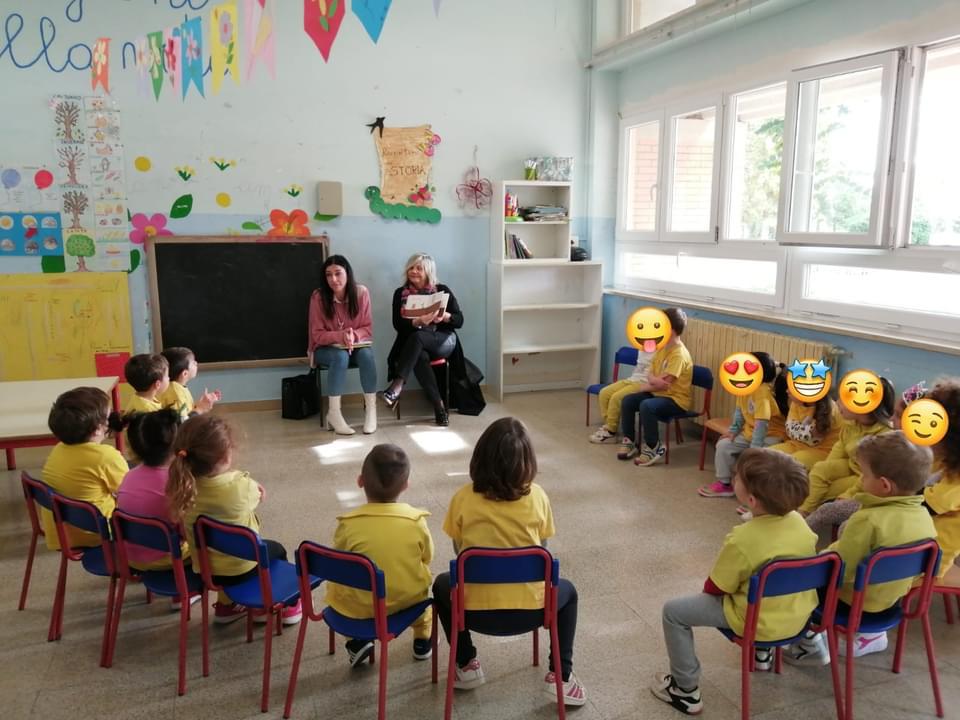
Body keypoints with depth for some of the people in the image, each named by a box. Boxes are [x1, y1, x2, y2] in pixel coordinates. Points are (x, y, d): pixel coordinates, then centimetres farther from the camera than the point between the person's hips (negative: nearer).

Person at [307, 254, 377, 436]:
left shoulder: (361, 293, -12)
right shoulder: (318, 297, -17)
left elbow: (367, 328, -6)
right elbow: (317, 335, -14)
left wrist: (353, 335, -28)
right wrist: (341, 336, -31)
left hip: (356, 344, 2)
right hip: (326, 348, -2)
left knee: (367, 355, -31)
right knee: (340, 357, -35)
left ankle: (371, 409, -21)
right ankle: (334, 413, -26)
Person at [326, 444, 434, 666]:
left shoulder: (348, 523, -19)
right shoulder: (416, 520, -16)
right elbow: (426, 558, -2)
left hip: (359, 605, -1)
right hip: (408, 598, 1)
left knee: (333, 583, 28)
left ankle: (357, 641, 19)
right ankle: (422, 639, 43)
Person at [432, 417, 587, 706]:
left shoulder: (463, 498, -7)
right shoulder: (537, 497, -7)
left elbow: (459, 551, 7)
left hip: (475, 610, 0)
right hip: (530, 609, 0)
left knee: (442, 585, 33)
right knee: (566, 590, 33)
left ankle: (467, 666, 28)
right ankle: (560, 675, 21)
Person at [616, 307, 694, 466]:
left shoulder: (679, 354, -23)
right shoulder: (662, 347, 6)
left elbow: (664, 384, -24)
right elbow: (650, 374, 7)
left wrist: (645, 387, -7)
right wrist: (653, 379, -15)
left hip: (677, 399, -9)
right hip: (659, 393, 9)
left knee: (646, 406, -33)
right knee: (627, 401, -4)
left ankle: (653, 448, -16)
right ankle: (629, 442, 6)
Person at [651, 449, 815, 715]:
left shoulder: (741, 540, -29)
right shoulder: (798, 520, -11)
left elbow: (715, 588, -14)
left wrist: (710, 586, 10)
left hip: (758, 621, -7)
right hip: (800, 614, 7)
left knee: (674, 612, 2)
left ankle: (686, 690, 12)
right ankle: (762, 652, 47)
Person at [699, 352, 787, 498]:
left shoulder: (762, 392, -30)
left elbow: (761, 423, -33)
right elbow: (740, 411, 9)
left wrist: (753, 449, -33)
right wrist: (733, 430, -1)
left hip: (771, 435, -8)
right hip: (749, 432, 8)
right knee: (723, 445, -1)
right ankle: (724, 483, 12)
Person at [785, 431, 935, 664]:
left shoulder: (868, 520, -32)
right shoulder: (924, 516, -9)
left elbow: (839, 571, -26)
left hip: (851, 600, -7)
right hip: (892, 598, 7)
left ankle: (812, 645, 16)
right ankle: (871, 633, 31)